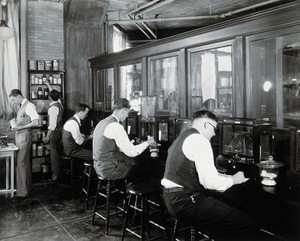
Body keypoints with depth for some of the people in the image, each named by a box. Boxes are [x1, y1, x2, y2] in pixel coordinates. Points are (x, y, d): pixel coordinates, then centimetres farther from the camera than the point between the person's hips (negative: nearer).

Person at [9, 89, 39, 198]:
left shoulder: (29, 106, -12)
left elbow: (35, 122, -20)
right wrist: (14, 124, 5)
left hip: (25, 136, -9)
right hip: (19, 136, 9)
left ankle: (22, 191, 2)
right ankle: (26, 186, 26)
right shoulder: (22, 106, 16)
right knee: (24, 163, 15)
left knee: (22, 163, -6)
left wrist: (20, 127, -20)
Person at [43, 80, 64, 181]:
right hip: (60, 130, 9)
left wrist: (47, 136, -20)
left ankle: (55, 175, 2)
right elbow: (54, 93, 27)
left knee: (54, 153, -3)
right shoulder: (59, 102, 5)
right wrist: (48, 84, 39)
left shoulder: (53, 107, -19)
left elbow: (53, 124, -23)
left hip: (55, 131, -9)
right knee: (58, 152, 15)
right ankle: (58, 171, 24)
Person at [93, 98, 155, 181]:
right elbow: (132, 152, -18)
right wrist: (147, 143, -4)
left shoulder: (102, 123, 8)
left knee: (133, 162, 16)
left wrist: (130, 145, 17)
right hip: (109, 169, -9)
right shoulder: (116, 126, -19)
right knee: (141, 170, 1)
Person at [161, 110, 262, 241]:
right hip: (185, 201, -10)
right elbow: (210, 182, -18)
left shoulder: (182, 138, 17)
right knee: (249, 227, -10)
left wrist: (225, 176, 20)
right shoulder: (199, 140, -13)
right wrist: (233, 180, -1)